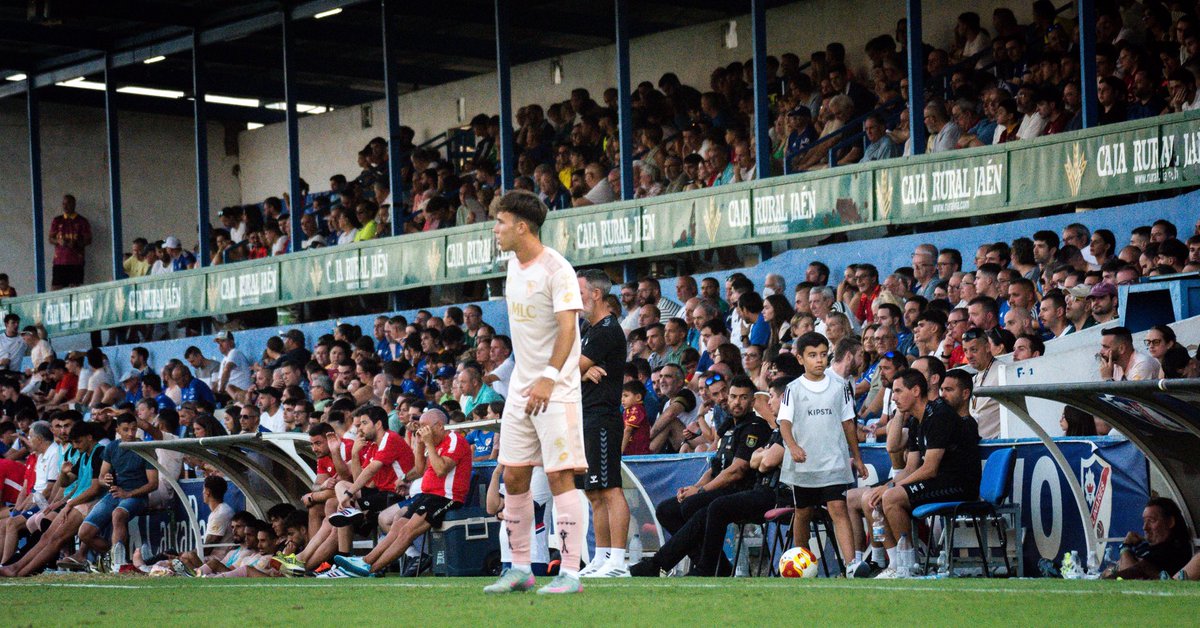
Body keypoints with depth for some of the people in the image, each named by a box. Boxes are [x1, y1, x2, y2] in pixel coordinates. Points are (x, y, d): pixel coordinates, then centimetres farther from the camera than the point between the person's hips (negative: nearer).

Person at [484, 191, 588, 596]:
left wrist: (549, 378, -31)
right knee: (514, 477, 8)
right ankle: (520, 569, 17)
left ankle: (570, 573, -8)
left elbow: (567, 329, -22)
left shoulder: (556, 269, -14)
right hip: (520, 387, 8)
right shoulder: (513, 264, 11)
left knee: (559, 475, -10)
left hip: (557, 389, -8)